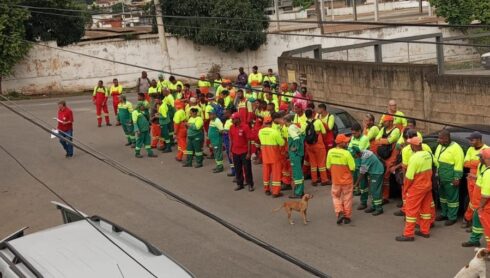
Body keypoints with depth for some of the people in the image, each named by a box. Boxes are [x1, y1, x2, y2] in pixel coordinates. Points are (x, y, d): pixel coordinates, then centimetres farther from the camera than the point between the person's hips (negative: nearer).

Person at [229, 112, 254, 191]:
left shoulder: (245, 127, -12)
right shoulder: (232, 127, 3)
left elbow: (248, 140, -10)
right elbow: (231, 140, 11)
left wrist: (249, 152, -12)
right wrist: (230, 151, 10)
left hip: (244, 152, -5)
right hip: (235, 152, 5)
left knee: (247, 169, 3)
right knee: (237, 169, 11)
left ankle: (250, 184, 13)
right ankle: (239, 184, 22)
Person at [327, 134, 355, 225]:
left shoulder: (330, 152, -9)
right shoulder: (347, 153, -22)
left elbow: (328, 166, 0)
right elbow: (352, 168, -16)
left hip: (335, 180, 3)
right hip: (347, 180, -3)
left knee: (336, 197, 20)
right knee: (347, 198, 13)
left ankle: (339, 212, 2)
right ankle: (347, 217, 21)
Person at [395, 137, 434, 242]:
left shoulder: (415, 158, -23)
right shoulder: (428, 154, 1)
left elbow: (409, 177, -19)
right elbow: (429, 170, 8)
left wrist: (405, 189, -7)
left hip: (417, 188, -8)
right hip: (427, 185, 8)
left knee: (411, 210, -1)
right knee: (425, 208, 16)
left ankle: (408, 234, 2)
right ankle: (425, 231, 25)